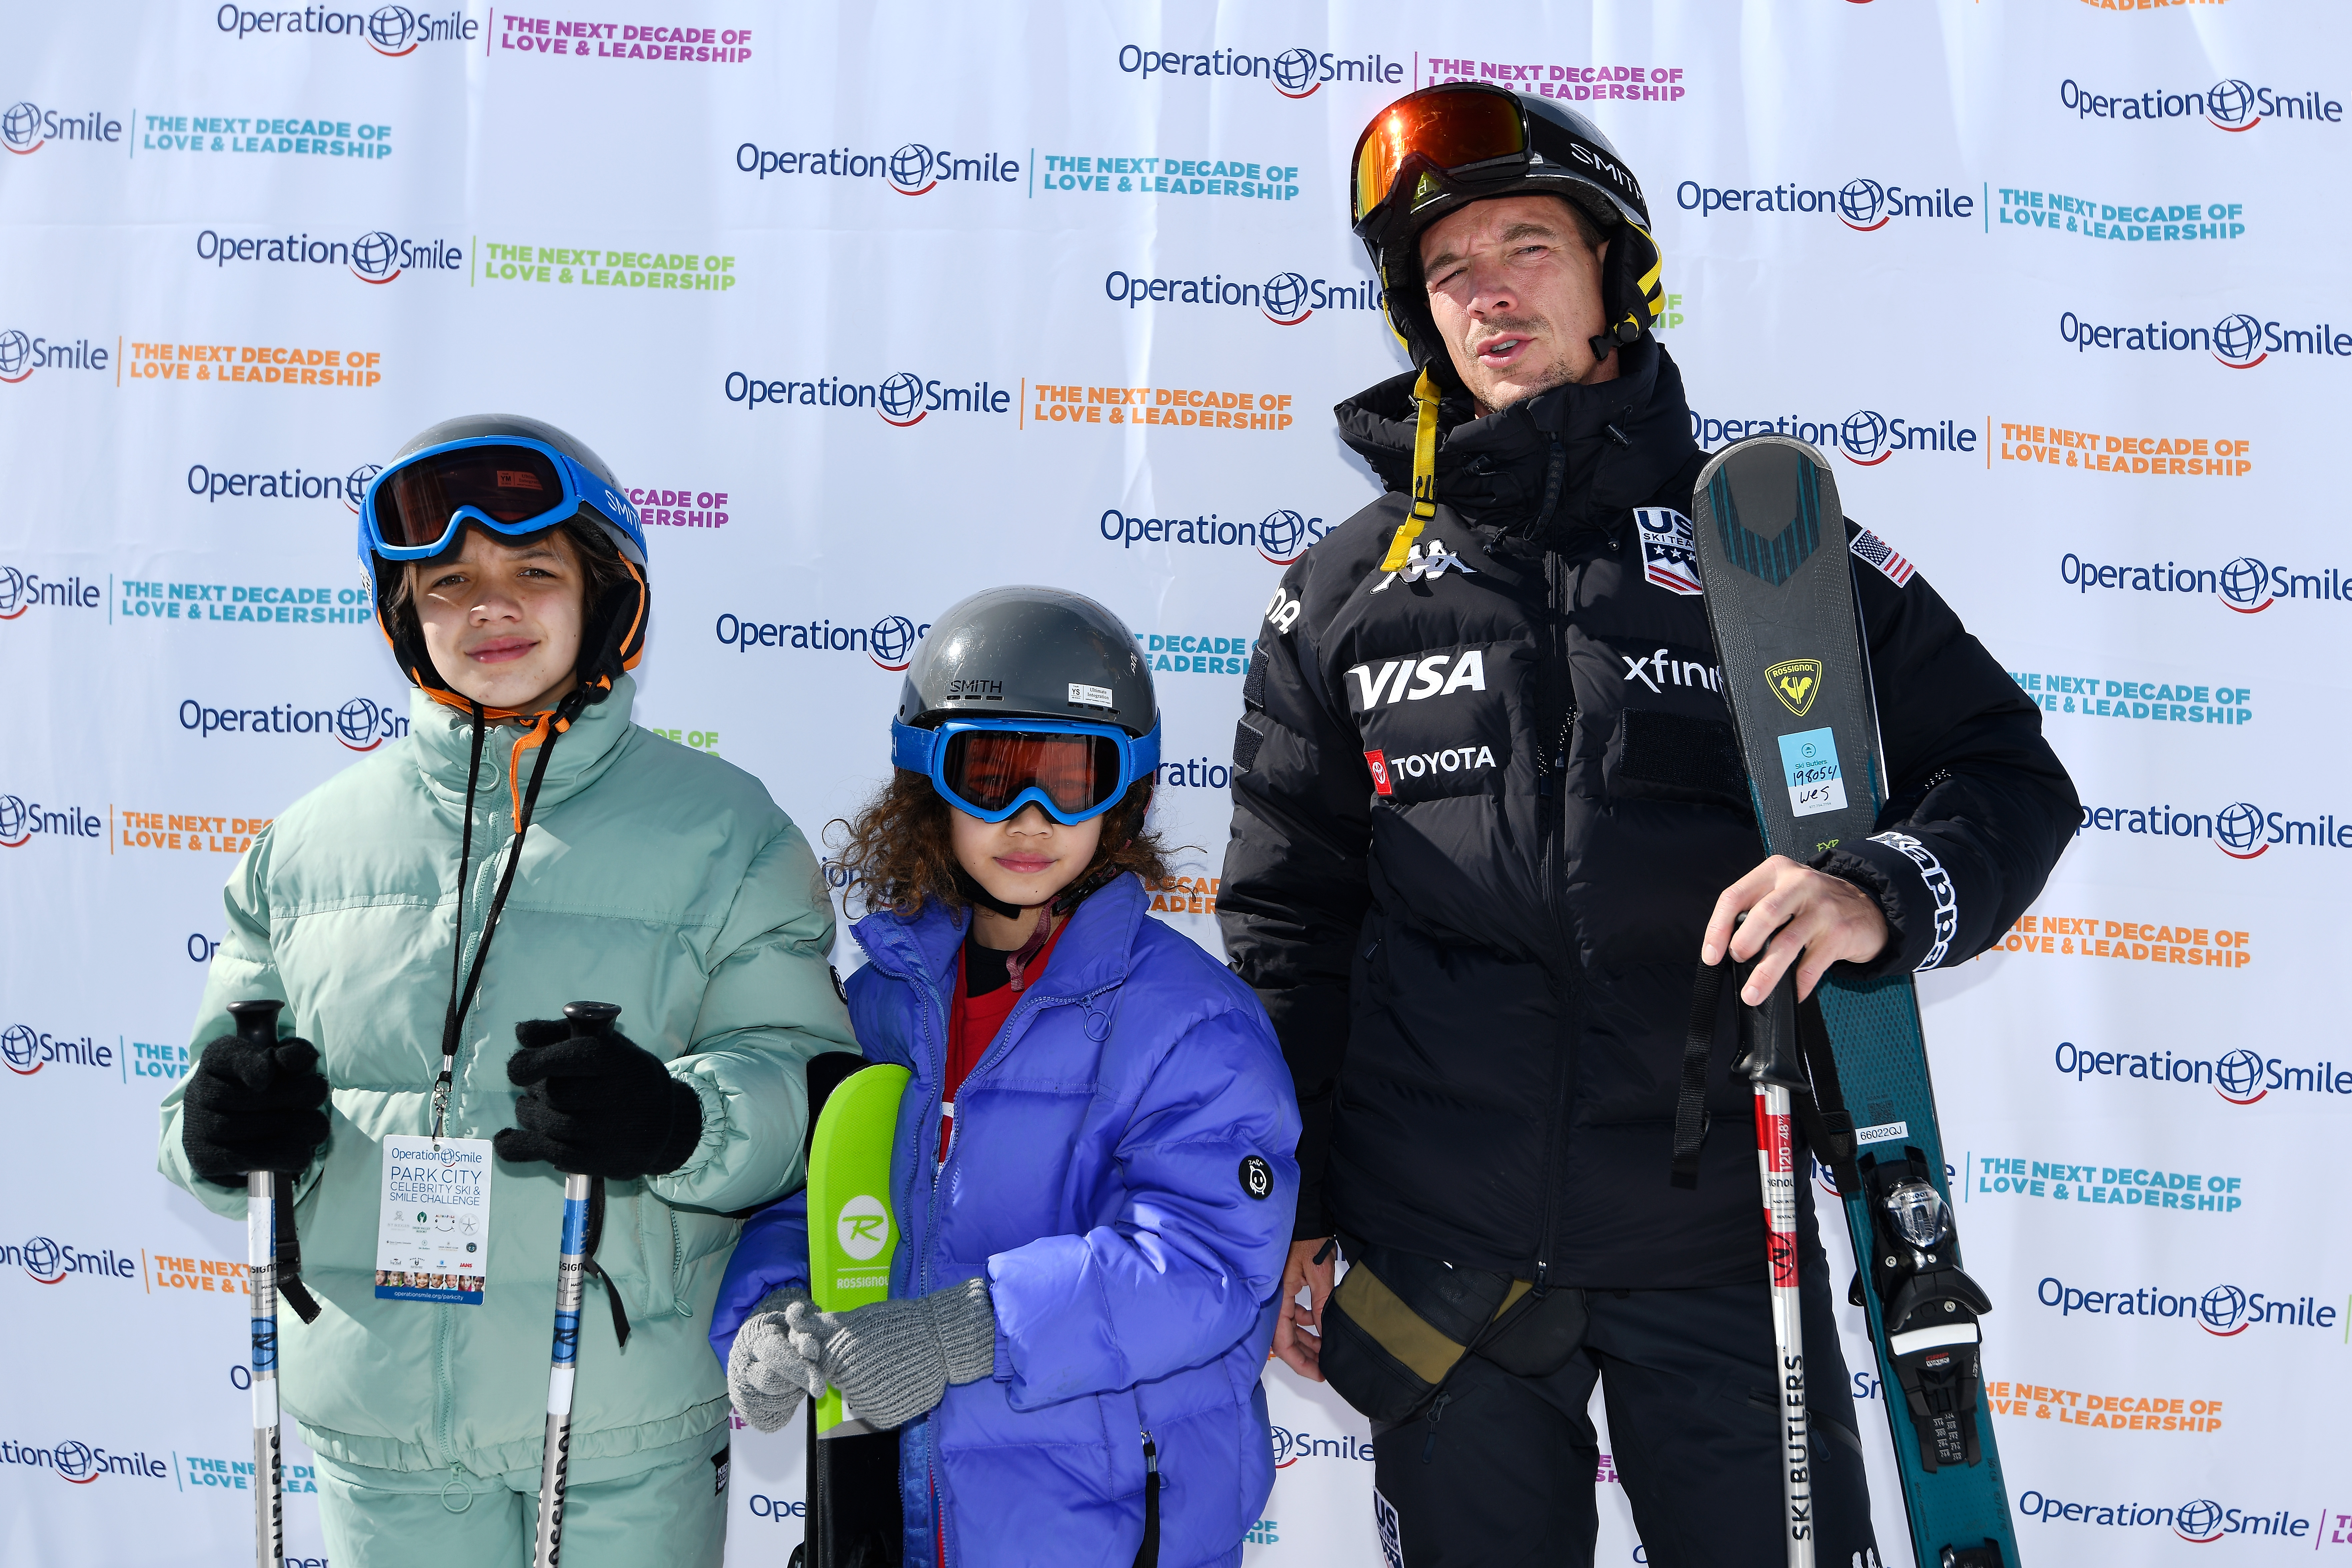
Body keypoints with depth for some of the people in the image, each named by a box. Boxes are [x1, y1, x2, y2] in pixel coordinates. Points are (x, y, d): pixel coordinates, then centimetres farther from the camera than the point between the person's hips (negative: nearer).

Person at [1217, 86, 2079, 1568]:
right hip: (1441, 1252, 1)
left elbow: (2009, 772, 4)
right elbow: (1286, 923, 9)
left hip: (1719, 1236, 0)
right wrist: (1281, 1216, 7)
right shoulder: (1347, 591, 6)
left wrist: (1882, 893, -18)